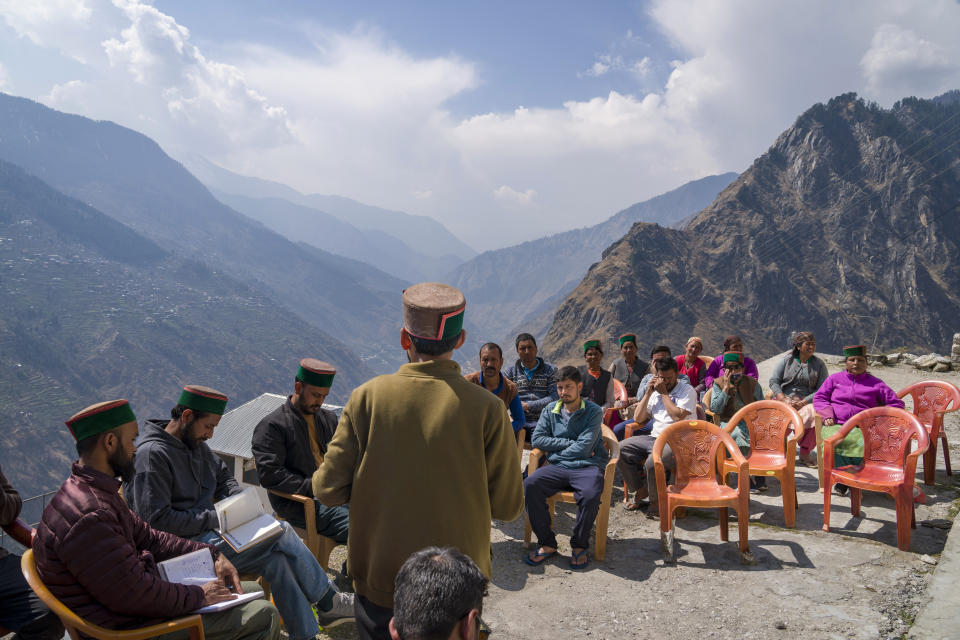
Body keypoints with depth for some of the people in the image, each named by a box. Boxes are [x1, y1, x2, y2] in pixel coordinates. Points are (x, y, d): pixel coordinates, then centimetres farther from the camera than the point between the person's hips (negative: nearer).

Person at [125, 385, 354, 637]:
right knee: (283, 532, -15)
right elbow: (156, 519, -21)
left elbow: (223, 476, 27)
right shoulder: (151, 454, -16)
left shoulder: (196, 444, 12)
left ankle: (306, 634, -5)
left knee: (277, 561, -14)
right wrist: (214, 518, -18)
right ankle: (328, 602, 2)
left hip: (209, 531, 8)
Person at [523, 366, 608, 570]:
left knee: (591, 494, -35)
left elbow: (583, 448, -8)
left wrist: (555, 451, -1)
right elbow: (537, 438, 2)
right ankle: (547, 543, -12)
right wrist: (571, 443, -5)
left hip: (587, 467, -3)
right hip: (557, 468, 3)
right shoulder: (550, 411, 15)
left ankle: (579, 545, -9)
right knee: (530, 485, -26)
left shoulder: (593, 411, 2)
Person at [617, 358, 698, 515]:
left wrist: (664, 393, -10)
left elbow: (678, 416, -19)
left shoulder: (687, 390, -2)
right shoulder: (655, 391, 16)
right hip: (654, 437, 7)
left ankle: (656, 500, -5)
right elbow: (638, 419, 11)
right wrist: (648, 393, 4)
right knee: (620, 450, -9)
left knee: (652, 462, -33)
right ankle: (640, 489, 7)